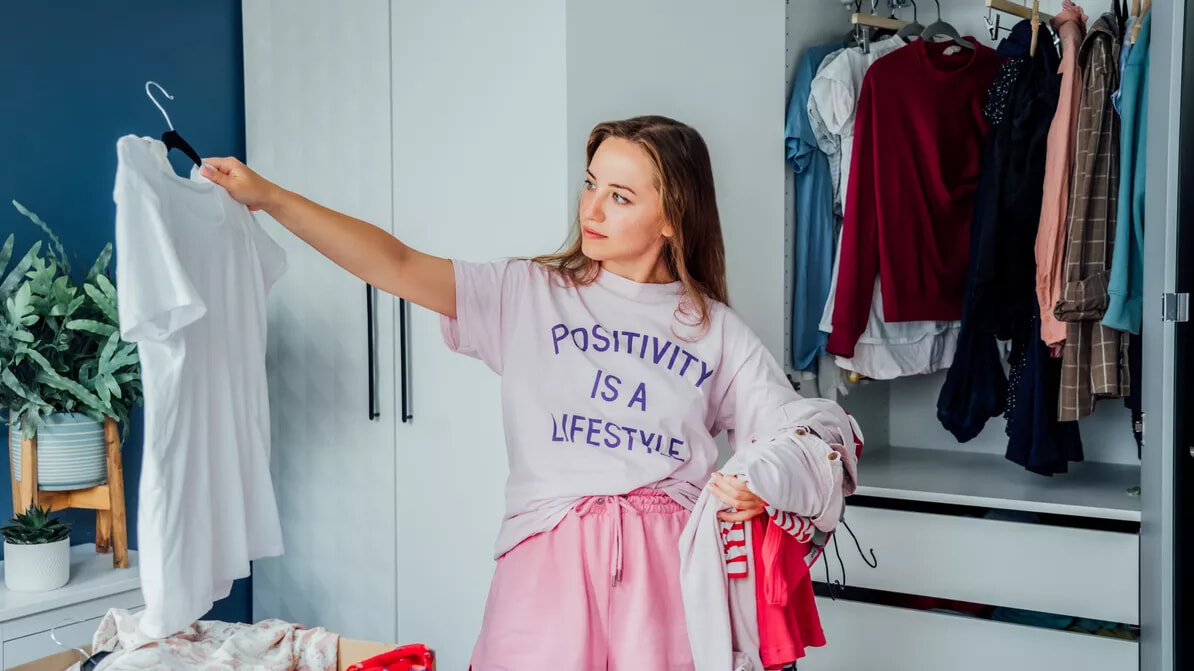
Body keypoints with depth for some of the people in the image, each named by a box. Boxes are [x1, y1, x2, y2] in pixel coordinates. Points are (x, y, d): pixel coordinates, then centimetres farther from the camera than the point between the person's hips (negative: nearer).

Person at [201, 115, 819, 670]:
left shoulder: (716, 330, 10)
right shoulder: (528, 294, 7)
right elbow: (399, 267, -3)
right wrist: (269, 197, -9)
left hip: (668, 559, 1)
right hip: (549, 556, 0)